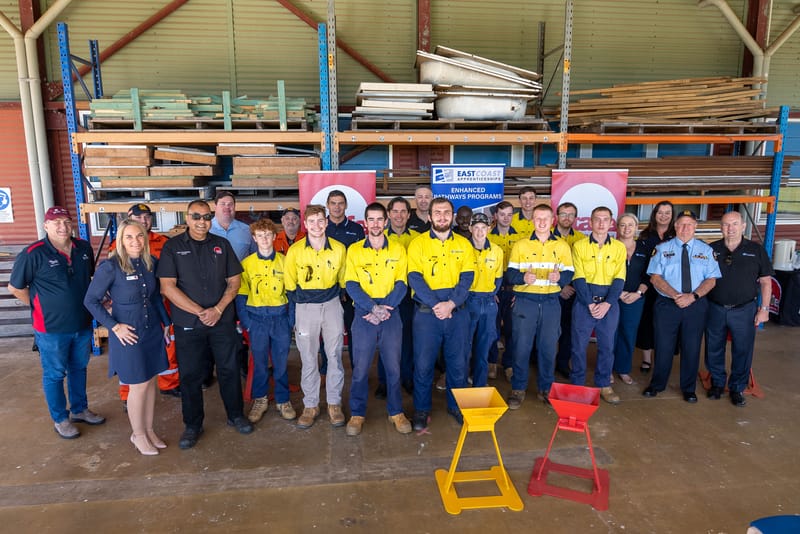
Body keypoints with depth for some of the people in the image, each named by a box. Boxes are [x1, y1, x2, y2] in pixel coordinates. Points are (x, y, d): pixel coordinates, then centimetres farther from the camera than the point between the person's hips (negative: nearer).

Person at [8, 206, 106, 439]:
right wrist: (40, 307, -4)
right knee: (54, 374, 10)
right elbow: (15, 287, -6)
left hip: (83, 324, 5)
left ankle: (79, 409, 37)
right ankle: (60, 419, 26)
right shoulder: (33, 253, -15)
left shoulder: (84, 248, 0)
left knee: (79, 368, 20)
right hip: (52, 329, -5)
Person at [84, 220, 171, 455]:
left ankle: (149, 430, 32)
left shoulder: (151, 262, 0)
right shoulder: (110, 266, -16)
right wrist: (114, 326, -13)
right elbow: (91, 301, -10)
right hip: (128, 334, -5)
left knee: (150, 382, 14)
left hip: (153, 330, 5)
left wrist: (166, 323, 12)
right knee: (138, 385, 5)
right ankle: (138, 435, 26)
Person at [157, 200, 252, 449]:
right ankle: (192, 425, 23)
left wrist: (218, 310, -8)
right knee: (190, 375, 7)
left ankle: (236, 415, 29)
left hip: (223, 321, 2)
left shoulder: (222, 244, 6)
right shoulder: (172, 247, -1)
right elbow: (168, 286, -8)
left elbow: (234, 280, 5)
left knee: (229, 369, 10)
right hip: (188, 324, -2)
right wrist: (199, 312, -14)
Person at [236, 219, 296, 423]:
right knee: (259, 362, 9)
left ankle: (283, 400, 22)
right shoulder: (247, 263, 2)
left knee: (281, 362, 7)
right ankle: (259, 400, 26)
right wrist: (245, 321, -2)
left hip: (280, 317, 0)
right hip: (257, 319, 0)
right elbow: (241, 295, 4)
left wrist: (291, 319, 0)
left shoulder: (284, 261, 2)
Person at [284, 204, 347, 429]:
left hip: (332, 304, 1)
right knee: (308, 359, 7)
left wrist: (335, 295, 4)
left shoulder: (339, 248, -3)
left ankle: (334, 404, 20)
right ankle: (310, 405, 21)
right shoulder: (295, 250, -5)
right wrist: (299, 301, 3)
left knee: (334, 356, 6)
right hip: (305, 307, 0)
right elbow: (289, 284, 5)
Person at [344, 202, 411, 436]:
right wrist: (373, 308, -15)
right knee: (360, 367, 3)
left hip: (391, 314, 1)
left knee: (393, 366, 6)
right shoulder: (354, 250, 4)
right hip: (363, 314, 0)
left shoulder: (398, 249, 6)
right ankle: (357, 414, 19)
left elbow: (401, 283, 1)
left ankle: (396, 412, 23)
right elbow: (351, 285, -3)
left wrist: (385, 309, -12)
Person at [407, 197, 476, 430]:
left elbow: (467, 278, 0)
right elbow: (415, 279, -7)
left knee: (458, 362, 9)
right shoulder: (418, 243, 1)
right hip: (426, 312, -2)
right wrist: (436, 305, -17)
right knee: (423, 363, 3)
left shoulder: (463, 244, 8)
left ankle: (456, 405, 27)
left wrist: (451, 304, -14)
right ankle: (421, 410, 19)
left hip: (457, 312, 2)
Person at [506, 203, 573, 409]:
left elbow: (569, 274, 6)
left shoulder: (562, 246, 8)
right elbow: (510, 275, 0)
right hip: (525, 301, -1)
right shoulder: (520, 245, 4)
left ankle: (546, 388, 23)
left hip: (551, 302, 2)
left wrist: (559, 277, -16)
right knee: (521, 346, 0)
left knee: (548, 347, 7)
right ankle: (518, 389, 14)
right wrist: (523, 277, -20)